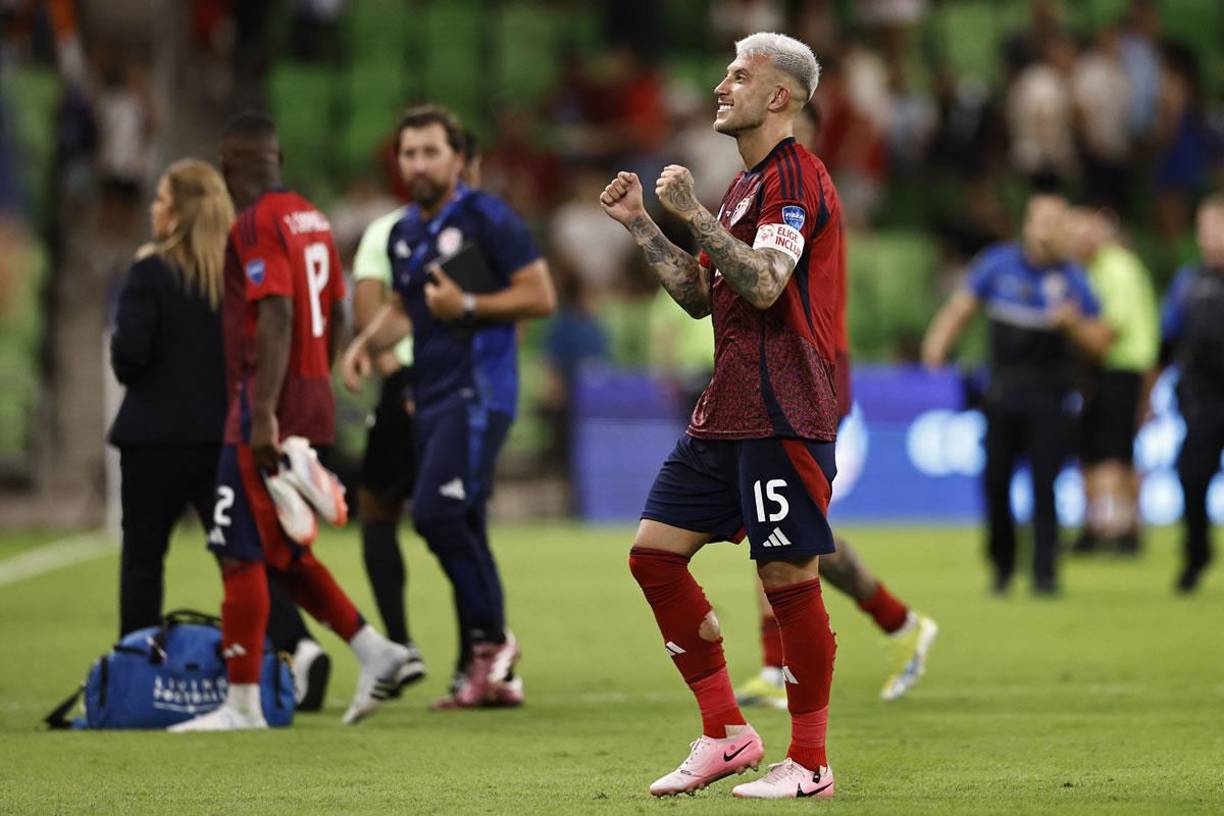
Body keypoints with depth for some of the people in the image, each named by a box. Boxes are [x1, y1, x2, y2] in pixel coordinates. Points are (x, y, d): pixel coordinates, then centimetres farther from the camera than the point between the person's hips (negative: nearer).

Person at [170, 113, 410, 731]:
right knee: (281, 552, 17)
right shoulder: (311, 219, 14)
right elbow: (335, 316, 18)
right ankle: (374, 651, 11)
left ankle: (242, 704, -3)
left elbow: (276, 319, -21)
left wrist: (263, 416, -24)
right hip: (312, 403, 9)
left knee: (240, 552, -4)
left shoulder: (257, 225, -13)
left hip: (267, 411, -9)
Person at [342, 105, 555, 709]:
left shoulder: (487, 220, -7)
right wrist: (368, 343, 11)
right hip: (429, 397, 8)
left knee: (436, 512, -21)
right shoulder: (403, 234, 16)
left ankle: (491, 640, -7)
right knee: (460, 530, 8)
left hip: (477, 392, -8)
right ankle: (489, 677, 13)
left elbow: (540, 296, -10)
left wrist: (467, 307, -18)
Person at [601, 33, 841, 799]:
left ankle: (810, 763, 4)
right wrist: (641, 224, 19)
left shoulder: (796, 177, -10)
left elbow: (763, 284, -23)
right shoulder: (748, 183, 19)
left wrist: (694, 213, -22)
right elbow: (702, 295, 24)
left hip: (783, 414, -10)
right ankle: (726, 734, 10)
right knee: (654, 552, 5)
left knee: (789, 578, -5)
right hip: (727, 412, 10)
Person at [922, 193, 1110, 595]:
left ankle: (1044, 572, -3)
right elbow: (961, 307, 4)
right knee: (996, 479, 1)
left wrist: (1073, 323, -16)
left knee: (1044, 484, -8)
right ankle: (1002, 564, 20)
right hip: (1004, 391, 1)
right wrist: (938, 343, -11)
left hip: (1049, 395, -1)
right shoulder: (999, 263, 2)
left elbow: (1098, 343, 3)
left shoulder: (1072, 279, 0)